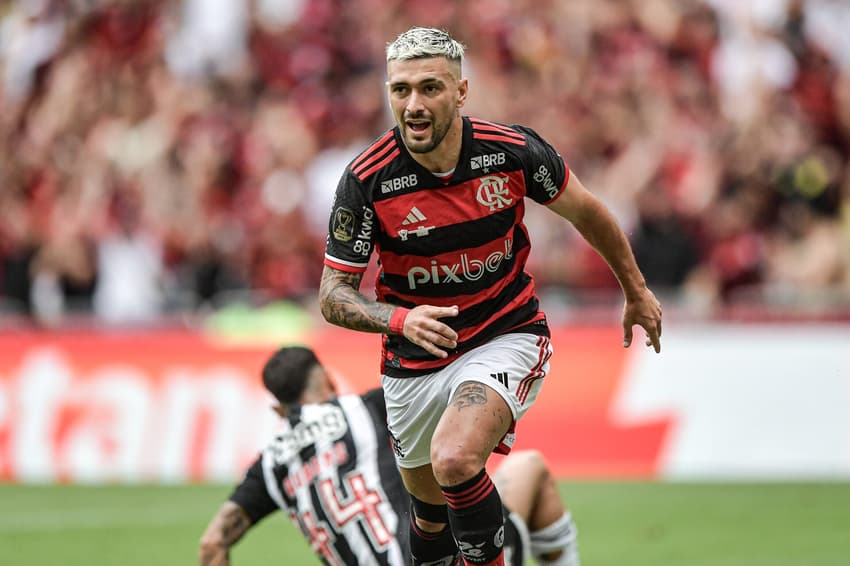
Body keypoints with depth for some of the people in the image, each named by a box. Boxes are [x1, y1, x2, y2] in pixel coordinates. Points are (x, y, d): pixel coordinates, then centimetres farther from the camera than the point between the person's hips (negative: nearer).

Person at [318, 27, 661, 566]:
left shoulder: (513, 151, -17)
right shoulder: (366, 181, -18)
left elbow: (586, 211, 3)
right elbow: (334, 295, -13)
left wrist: (637, 292, 16)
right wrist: (401, 319, -33)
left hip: (507, 337, -2)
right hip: (415, 364, 2)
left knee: (454, 461, -29)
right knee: (431, 502, 16)